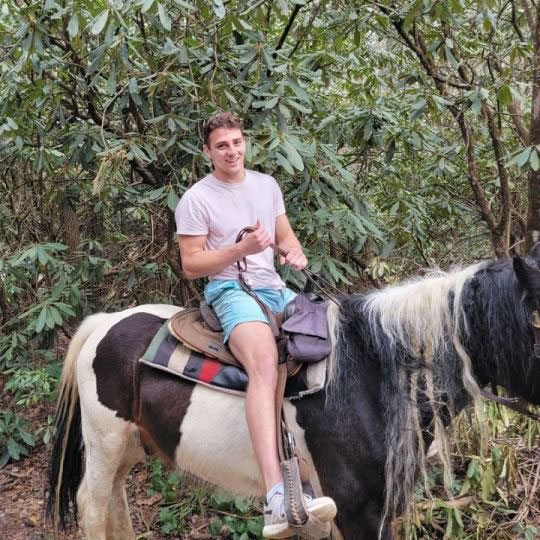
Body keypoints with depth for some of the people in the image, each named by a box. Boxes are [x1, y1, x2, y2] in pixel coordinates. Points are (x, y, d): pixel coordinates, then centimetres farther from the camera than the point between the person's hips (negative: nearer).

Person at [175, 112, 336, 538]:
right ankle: (276, 499, -48)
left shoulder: (266, 184, 16)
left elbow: (285, 235, 23)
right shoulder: (196, 199, -2)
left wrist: (296, 253, -1)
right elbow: (191, 265, -5)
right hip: (231, 291, -8)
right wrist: (242, 249, -17)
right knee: (265, 363, -35)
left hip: (275, 288, 8)